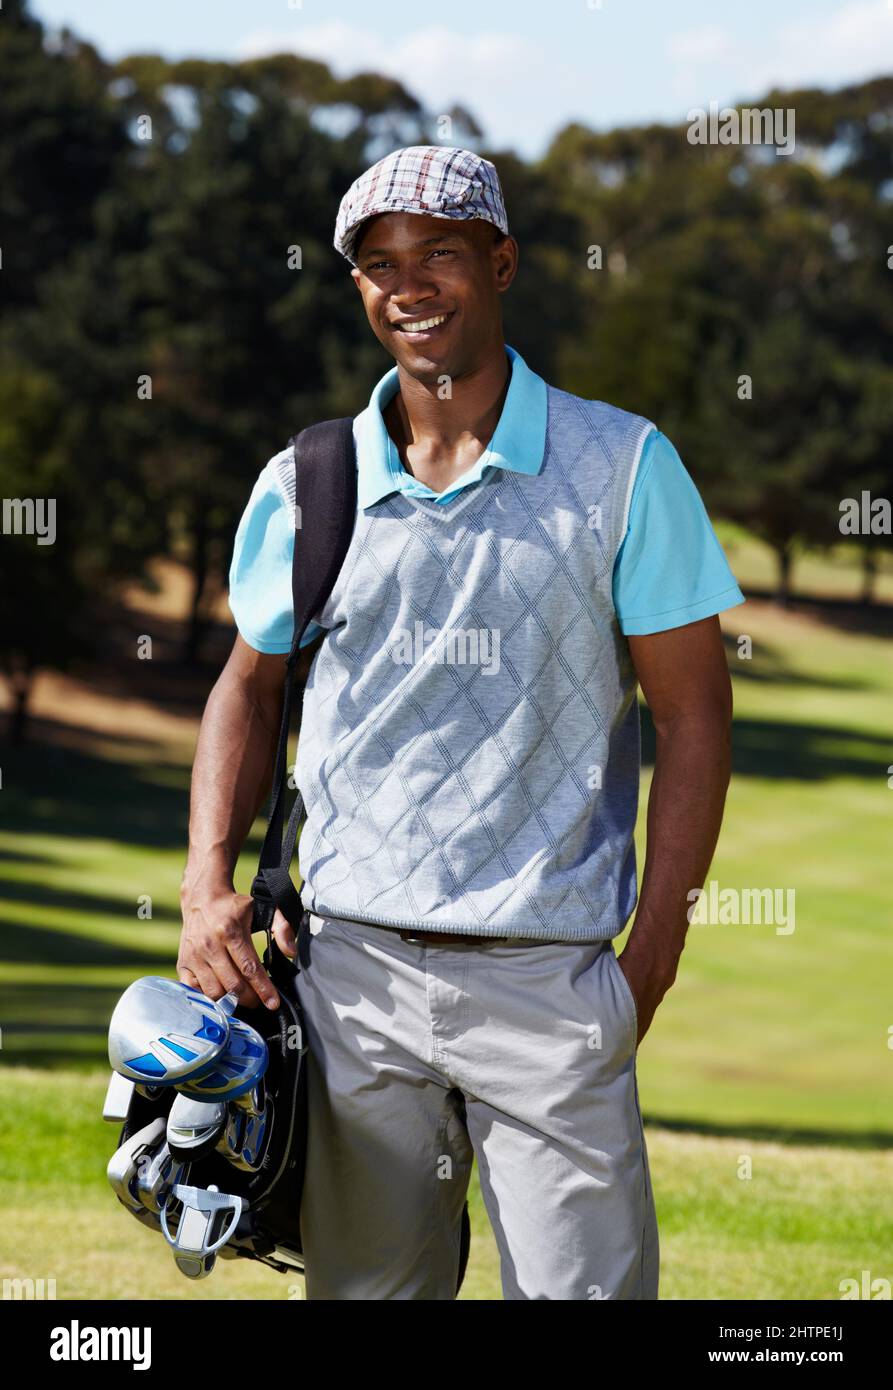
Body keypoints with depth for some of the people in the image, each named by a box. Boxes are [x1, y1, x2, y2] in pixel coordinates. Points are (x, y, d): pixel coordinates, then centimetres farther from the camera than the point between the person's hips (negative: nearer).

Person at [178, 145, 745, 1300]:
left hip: (548, 976, -3)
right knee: (363, 1285, 10)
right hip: (348, 969, 3)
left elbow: (692, 708, 1)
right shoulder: (303, 485, 7)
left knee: (585, 1286, -8)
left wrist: (652, 955, -5)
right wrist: (209, 883, 4)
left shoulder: (621, 466, -1)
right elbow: (250, 684, 20)